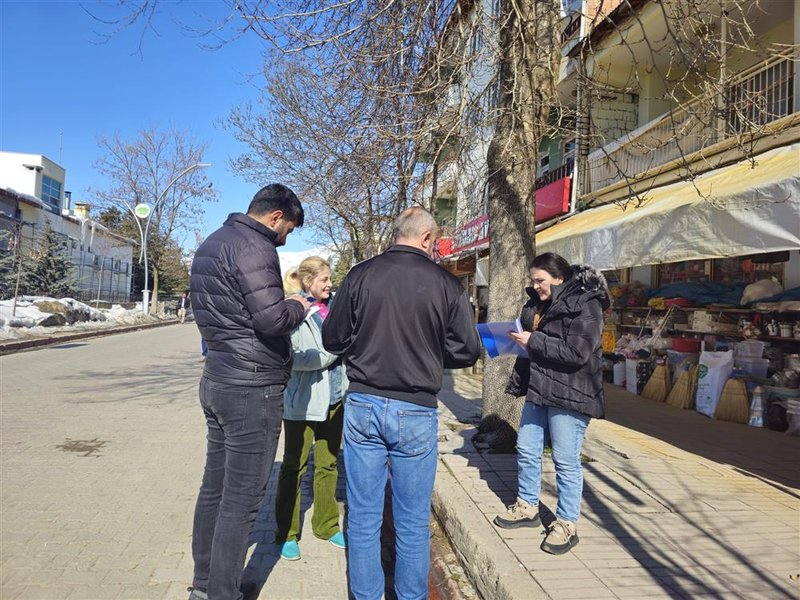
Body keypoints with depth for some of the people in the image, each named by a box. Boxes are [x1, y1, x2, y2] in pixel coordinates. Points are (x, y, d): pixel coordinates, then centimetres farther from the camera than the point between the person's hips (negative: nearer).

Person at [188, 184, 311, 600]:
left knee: (215, 486, 18)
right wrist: (297, 307, -4)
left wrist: (280, 302, 14)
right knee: (242, 499, 1)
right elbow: (271, 319, -25)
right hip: (252, 388, -10)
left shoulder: (211, 243, 15)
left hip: (217, 379, 10)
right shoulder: (254, 248, -17)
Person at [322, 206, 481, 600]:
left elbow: (332, 339, 1)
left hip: (362, 406, 2)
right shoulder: (446, 284, -7)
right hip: (416, 412, -1)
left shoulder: (360, 276, -5)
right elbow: (466, 352, -3)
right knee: (413, 520, 14)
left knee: (363, 515, 14)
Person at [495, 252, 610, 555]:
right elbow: (528, 329, 27)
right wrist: (518, 335, 4)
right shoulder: (538, 303, 11)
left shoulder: (584, 306, -15)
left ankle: (567, 524, 18)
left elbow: (577, 353, -23)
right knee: (526, 450, 15)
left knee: (566, 460, 2)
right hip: (537, 389, 9)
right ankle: (528, 507, 33)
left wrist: (534, 341, -21)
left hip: (569, 394, -8)